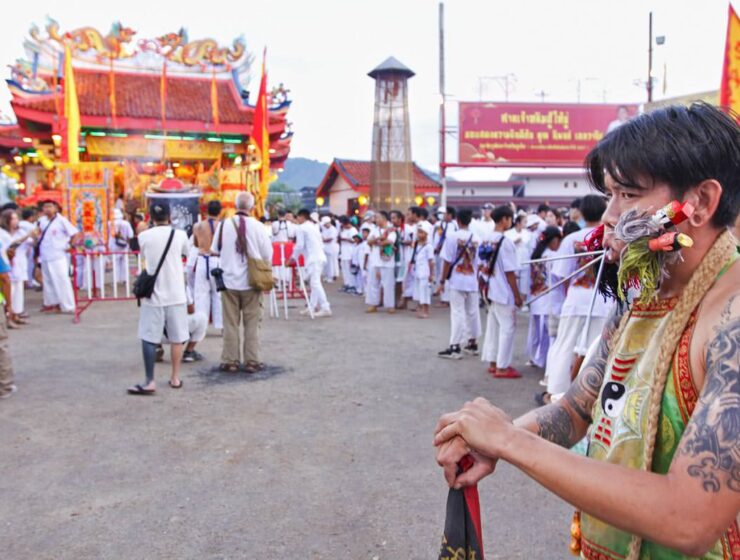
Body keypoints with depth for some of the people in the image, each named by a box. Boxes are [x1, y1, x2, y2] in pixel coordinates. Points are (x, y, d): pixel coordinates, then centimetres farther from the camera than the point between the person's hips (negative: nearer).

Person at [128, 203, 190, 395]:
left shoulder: (144, 236, -4)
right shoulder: (180, 235, -2)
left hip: (153, 294, -1)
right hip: (176, 294, 1)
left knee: (149, 338, 2)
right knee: (177, 337, 11)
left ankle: (149, 382, -1)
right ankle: (175, 377, 18)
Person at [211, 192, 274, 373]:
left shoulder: (223, 224, -6)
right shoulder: (257, 226, -11)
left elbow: (215, 251, 3)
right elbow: (267, 255, -6)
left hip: (229, 281, 1)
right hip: (251, 282, -1)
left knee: (230, 324, 10)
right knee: (252, 324, 8)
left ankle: (230, 361, 14)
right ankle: (251, 361, 11)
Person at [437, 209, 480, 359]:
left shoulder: (452, 236, -9)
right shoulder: (476, 238, 4)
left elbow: (447, 261, -10)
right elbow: (478, 262, 7)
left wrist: (442, 281, -5)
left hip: (457, 281, -5)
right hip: (472, 281, 5)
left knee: (457, 313, -4)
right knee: (472, 312, 13)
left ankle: (455, 347, -4)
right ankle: (473, 344, 23)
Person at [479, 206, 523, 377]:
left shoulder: (487, 240, 5)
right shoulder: (505, 242, -18)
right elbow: (509, 272, -17)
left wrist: (487, 285, 17)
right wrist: (517, 295, -10)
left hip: (492, 291, 8)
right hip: (504, 293, -8)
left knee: (493, 327, 14)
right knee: (507, 328, 1)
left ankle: (493, 363, 22)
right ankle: (502, 367, 5)